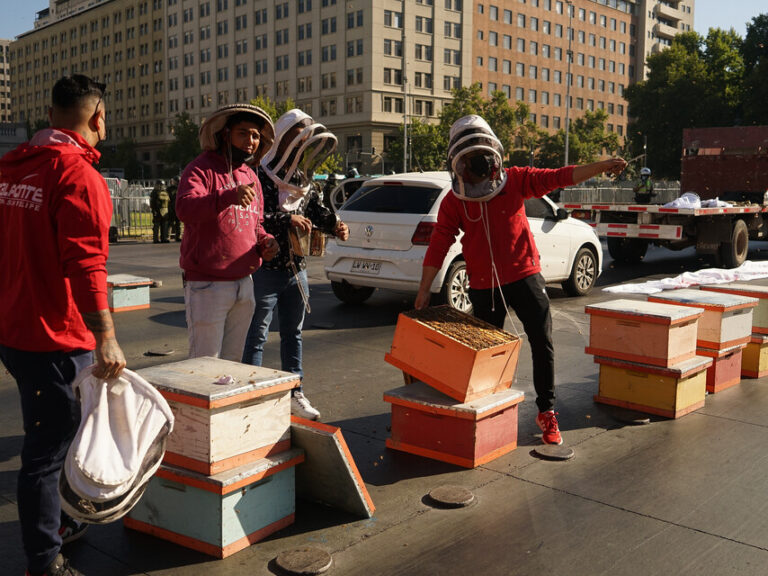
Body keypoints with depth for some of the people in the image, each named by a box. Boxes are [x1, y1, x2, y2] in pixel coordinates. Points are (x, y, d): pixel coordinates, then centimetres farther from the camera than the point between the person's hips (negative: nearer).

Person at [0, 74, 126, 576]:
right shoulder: (77, 174, -17)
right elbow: (86, 264, -25)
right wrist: (106, 337, -26)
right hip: (55, 338, -9)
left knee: (46, 436, 24)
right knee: (47, 449, 1)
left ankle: (53, 523, 41)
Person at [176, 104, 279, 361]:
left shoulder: (250, 176, 17)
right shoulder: (202, 168, -7)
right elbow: (185, 208, -26)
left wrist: (265, 242, 5)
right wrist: (229, 196, -41)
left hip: (244, 283, 7)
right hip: (207, 284, -7)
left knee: (232, 360, 16)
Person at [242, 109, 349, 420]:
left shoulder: (304, 180, 9)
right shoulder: (261, 178, -14)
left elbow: (316, 209, 13)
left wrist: (334, 224, -6)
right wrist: (287, 220, -30)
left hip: (296, 270, 8)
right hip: (265, 269, -7)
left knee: (293, 334, 16)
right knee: (257, 336, 2)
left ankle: (294, 393, 28)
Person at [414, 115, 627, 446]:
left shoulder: (515, 180, -1)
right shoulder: (453, 202, -3)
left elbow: (560, 177, -4)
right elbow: (438, 247, -3)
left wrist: (602, 167, -15)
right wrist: (423, 290, -5)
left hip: (523, 276, 0)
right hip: (484, 285, 0)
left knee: (543, 343, -3)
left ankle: (547, 412, 11)